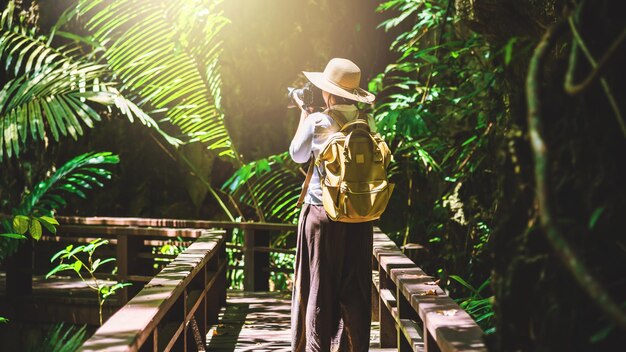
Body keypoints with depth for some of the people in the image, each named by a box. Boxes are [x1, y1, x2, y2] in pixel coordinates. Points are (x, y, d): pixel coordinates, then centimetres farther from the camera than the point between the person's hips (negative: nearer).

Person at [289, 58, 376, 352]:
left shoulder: (317, 122, -12)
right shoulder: (367, 122, -2)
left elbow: (297, 155, 3)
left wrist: (304, 112, 12)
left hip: (322, 213, -3)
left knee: (319, 287, 7)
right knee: (355, 290, 11)